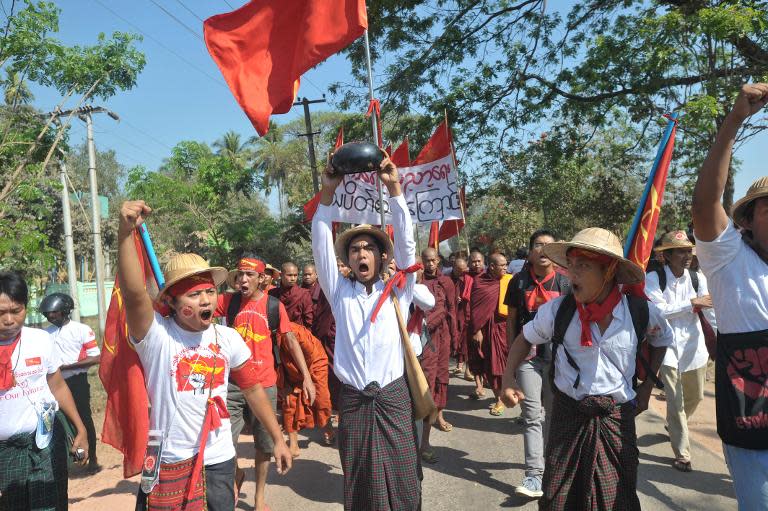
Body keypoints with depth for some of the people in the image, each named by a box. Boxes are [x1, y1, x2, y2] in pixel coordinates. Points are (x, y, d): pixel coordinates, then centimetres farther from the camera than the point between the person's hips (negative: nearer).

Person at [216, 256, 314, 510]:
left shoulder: (274, 305, -5)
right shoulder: (229, 301, -1)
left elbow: (291, 340, -1)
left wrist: (307, 377, -4)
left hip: (264, 384, -1)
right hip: (233, 384, 1)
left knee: (264, 445, 12)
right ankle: (237, 475, 35)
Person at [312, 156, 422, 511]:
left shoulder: (397, 291, 6)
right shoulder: (340, 293, 8)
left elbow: (405, 242, -4)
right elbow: (321, 246, -1)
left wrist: (394, 188, -12)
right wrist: (328, 193, -10)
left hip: (393, 398, -1)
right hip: (353, 401, 1)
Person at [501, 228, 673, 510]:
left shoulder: (641, 311, -9)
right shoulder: (557, 309, -11)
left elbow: (662, 339, 14)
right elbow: (525, 338, 6)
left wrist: (647, 385, 9)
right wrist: (509, 378, -8)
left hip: (618, 419, 0)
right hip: (568, 415, 0)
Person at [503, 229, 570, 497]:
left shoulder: (564, 282, 1)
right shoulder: (519, 282, 2)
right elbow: (511, 319, 7)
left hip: (558, 356, 1)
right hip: (527, 356, -1)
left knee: (553, 413, 14)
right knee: (531, 415, -3)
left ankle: (550, 459, 34)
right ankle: (534, 475, -2)